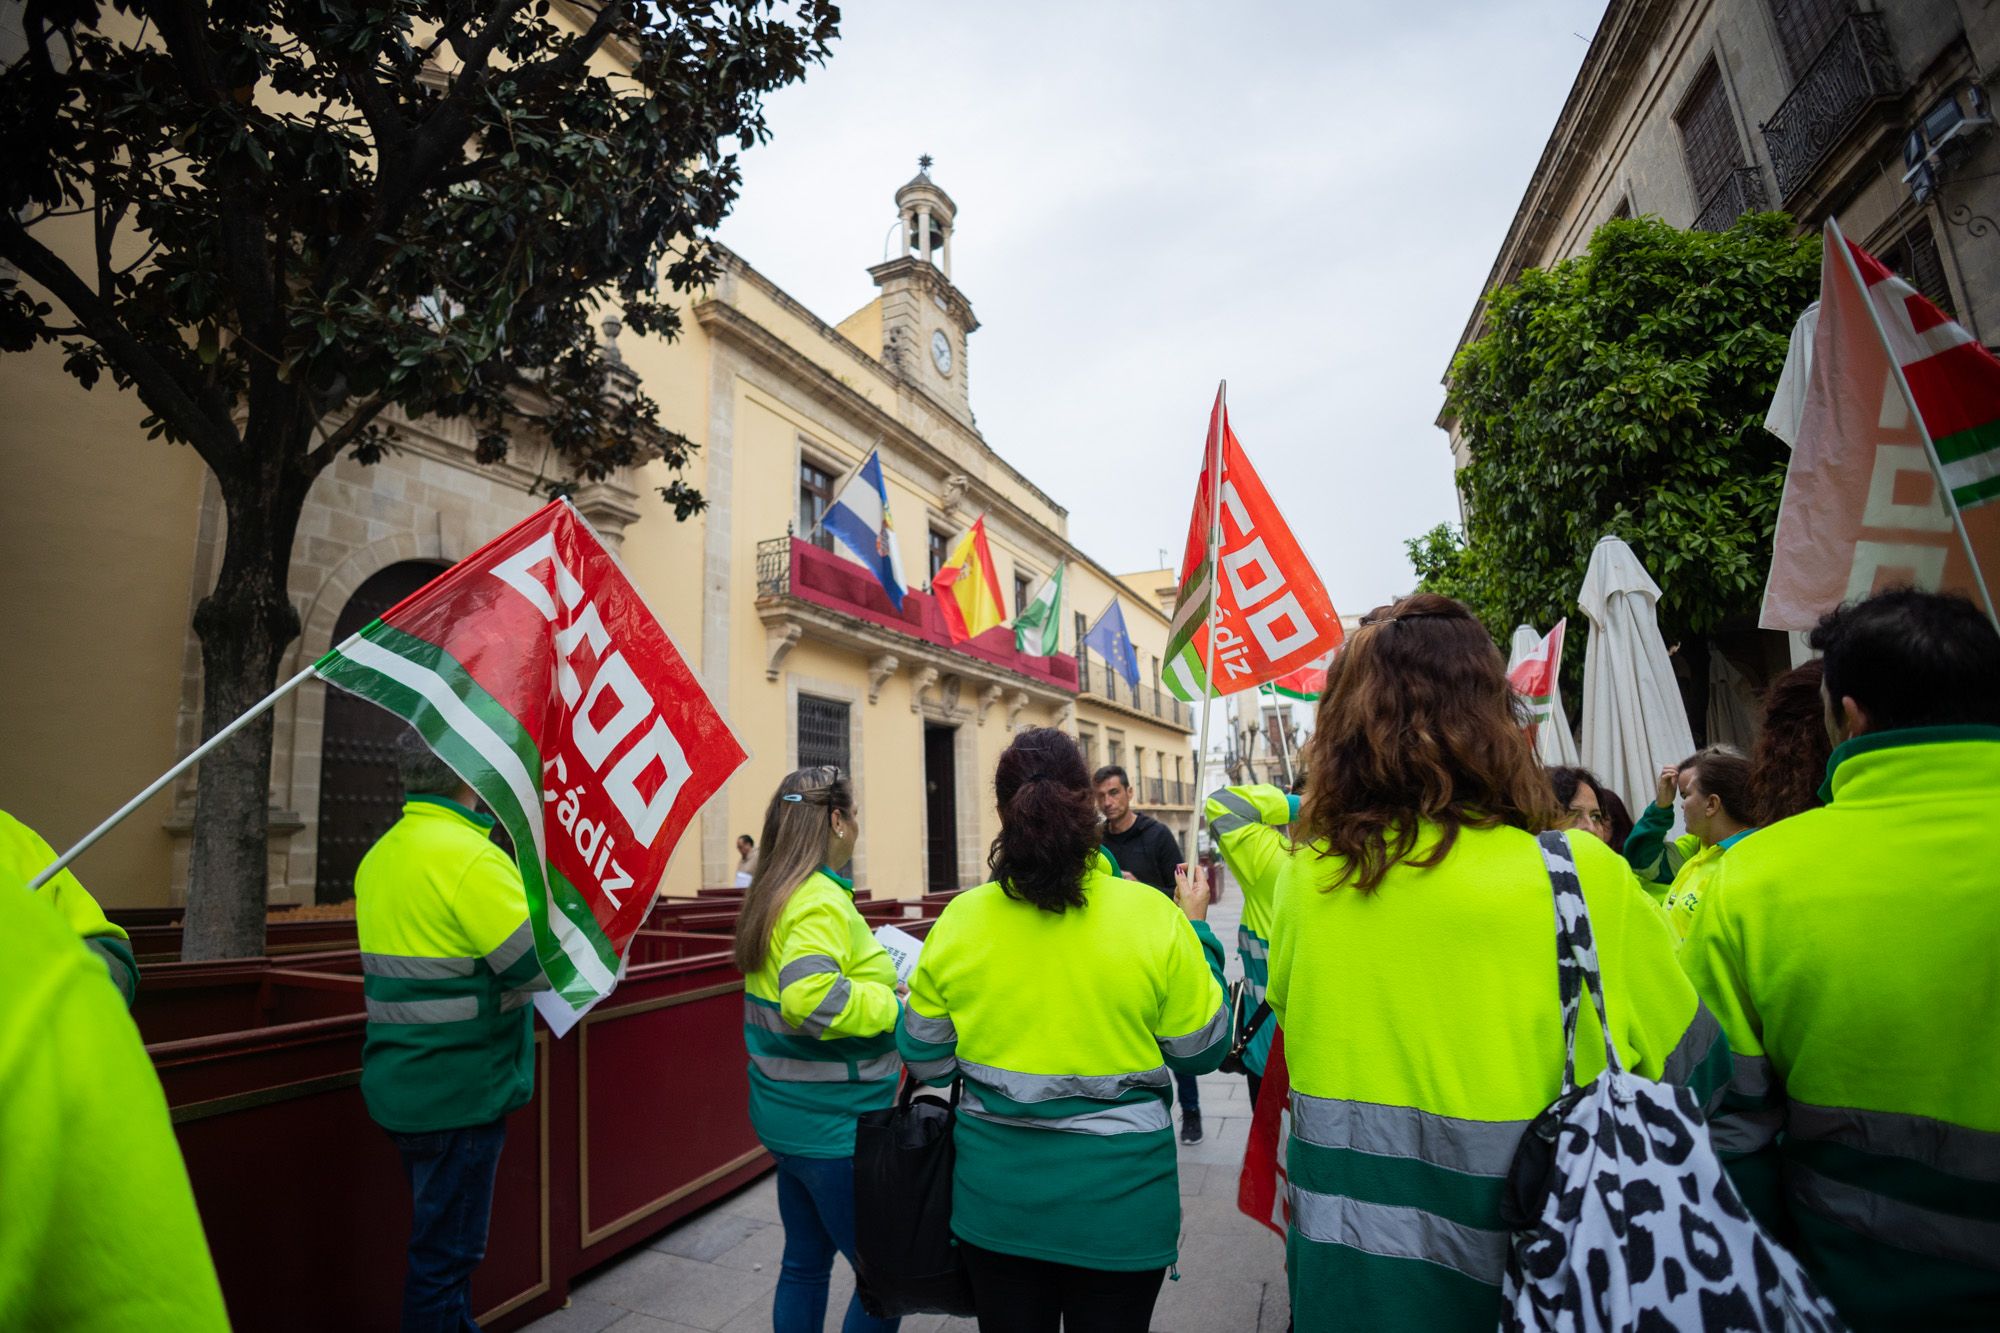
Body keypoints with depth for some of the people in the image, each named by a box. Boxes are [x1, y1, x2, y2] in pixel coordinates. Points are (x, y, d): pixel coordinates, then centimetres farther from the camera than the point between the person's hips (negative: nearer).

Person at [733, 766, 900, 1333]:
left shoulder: (774, 893, 7)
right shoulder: (820, 900, -22)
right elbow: (809, 996, -37)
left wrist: (878, 972, 11)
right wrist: (891, 1006, -23)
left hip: (788, 1116, 9)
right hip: (835, 1126, -9)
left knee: (805, 1261, 22)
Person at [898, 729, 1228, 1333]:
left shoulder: (959, 921, -13)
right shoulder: (1154, 918, -18)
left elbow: (925, 1061, -2)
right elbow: (1202, 1052, -4)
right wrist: (1198, 930, 6)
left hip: (995, 1200, 2)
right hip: (1117, 1206, -1)